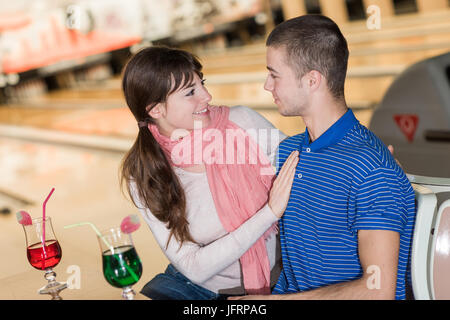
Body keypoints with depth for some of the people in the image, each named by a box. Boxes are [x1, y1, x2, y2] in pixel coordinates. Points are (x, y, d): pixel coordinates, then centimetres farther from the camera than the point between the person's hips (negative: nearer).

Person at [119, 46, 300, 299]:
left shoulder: (244, 122, -13)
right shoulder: (144, 177, -12)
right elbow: (194, 268, -16)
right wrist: (270, 212, -24)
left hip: (275, 280, 2)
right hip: (197, 284, -1)